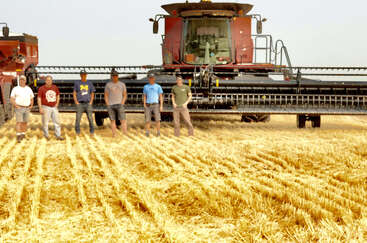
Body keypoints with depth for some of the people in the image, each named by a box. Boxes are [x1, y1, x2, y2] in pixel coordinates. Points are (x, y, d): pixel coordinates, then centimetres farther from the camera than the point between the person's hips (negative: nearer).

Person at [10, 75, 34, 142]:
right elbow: (12, 99, -3)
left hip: (27, 108, 4)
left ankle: (23, 135, 16)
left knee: (25, 122, 6)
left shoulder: (29, 89, 10)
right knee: (19, 122, -10)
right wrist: (16, 106, -15)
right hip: (19, 108, -4)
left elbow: (31, 98, 17)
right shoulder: (15, 89, -1)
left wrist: (31, 106, 2)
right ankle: (18, 136, -9)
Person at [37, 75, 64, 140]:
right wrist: (40, 108, -13)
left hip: (54, 107, 4)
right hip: (46, 107, -4)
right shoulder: (42, 88, -7)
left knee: (57, 121, 0)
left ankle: (58, 136, 5)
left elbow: (58, 96, 20)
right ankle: (46, 135, 19)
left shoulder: (55, 87, 5)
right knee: (45, 122, 1)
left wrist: (57, 103, 7)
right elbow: (39, 99, -6)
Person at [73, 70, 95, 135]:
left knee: (90, 117, -5)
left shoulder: (89, 83, 11)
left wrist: (91, 102, 2)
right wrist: (76, 102, -3)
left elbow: (92, 93, 14)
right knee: (78, 118, -6)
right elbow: (74, 93, 8)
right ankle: (77, 132, 2)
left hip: (88, 103, 1)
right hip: (80, 103, -1)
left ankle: (92, 131, 3)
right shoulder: (77, 83, 7)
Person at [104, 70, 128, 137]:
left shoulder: (122, 84, 6)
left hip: (119, 104, -1)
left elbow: (125, 95, 8)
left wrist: (122, 103, -6)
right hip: (110, 105, 1)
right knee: (112, 120, 2)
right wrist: (107, 105, -4)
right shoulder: (108, 85, 6)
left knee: (123, 119, -12)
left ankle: (125, 133, -17)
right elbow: (106, 95, 8)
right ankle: (114, 134, 6)